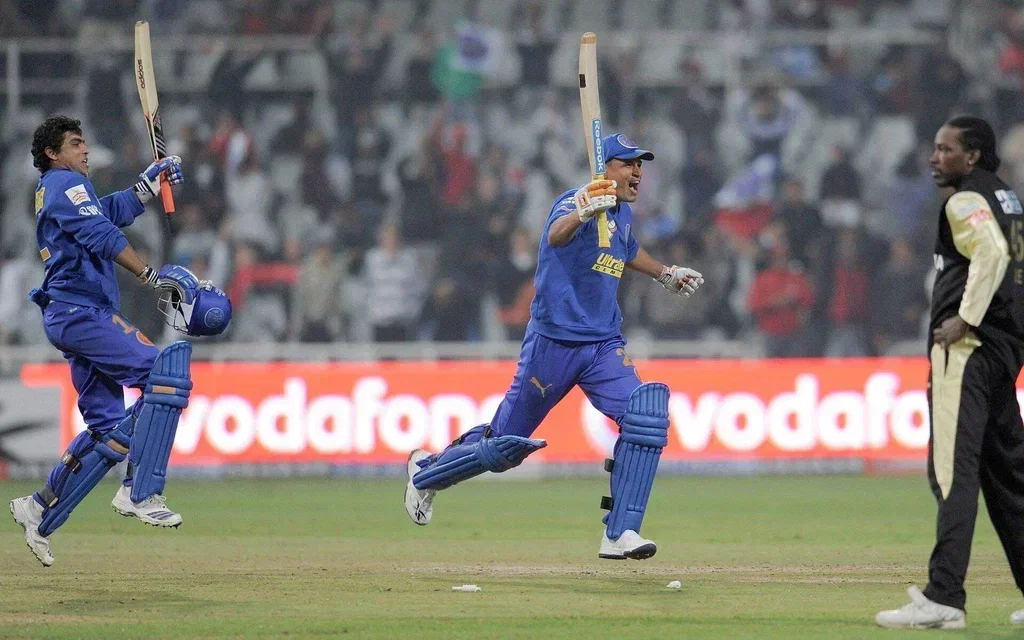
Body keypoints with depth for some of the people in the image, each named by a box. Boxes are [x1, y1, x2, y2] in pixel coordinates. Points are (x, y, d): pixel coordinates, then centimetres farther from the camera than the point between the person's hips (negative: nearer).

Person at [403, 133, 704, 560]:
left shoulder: (622, 214, 11)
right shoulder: (577, 201, -15)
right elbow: (556, 235, -41)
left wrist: (665, 274, 39)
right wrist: (584, 212, -60)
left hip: (604, 347, 6)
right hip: (554, 343, -6)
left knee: (645, 417, -19)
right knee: (505, 444, 5)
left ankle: (620, 533, -17)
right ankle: (426, 472, 34)